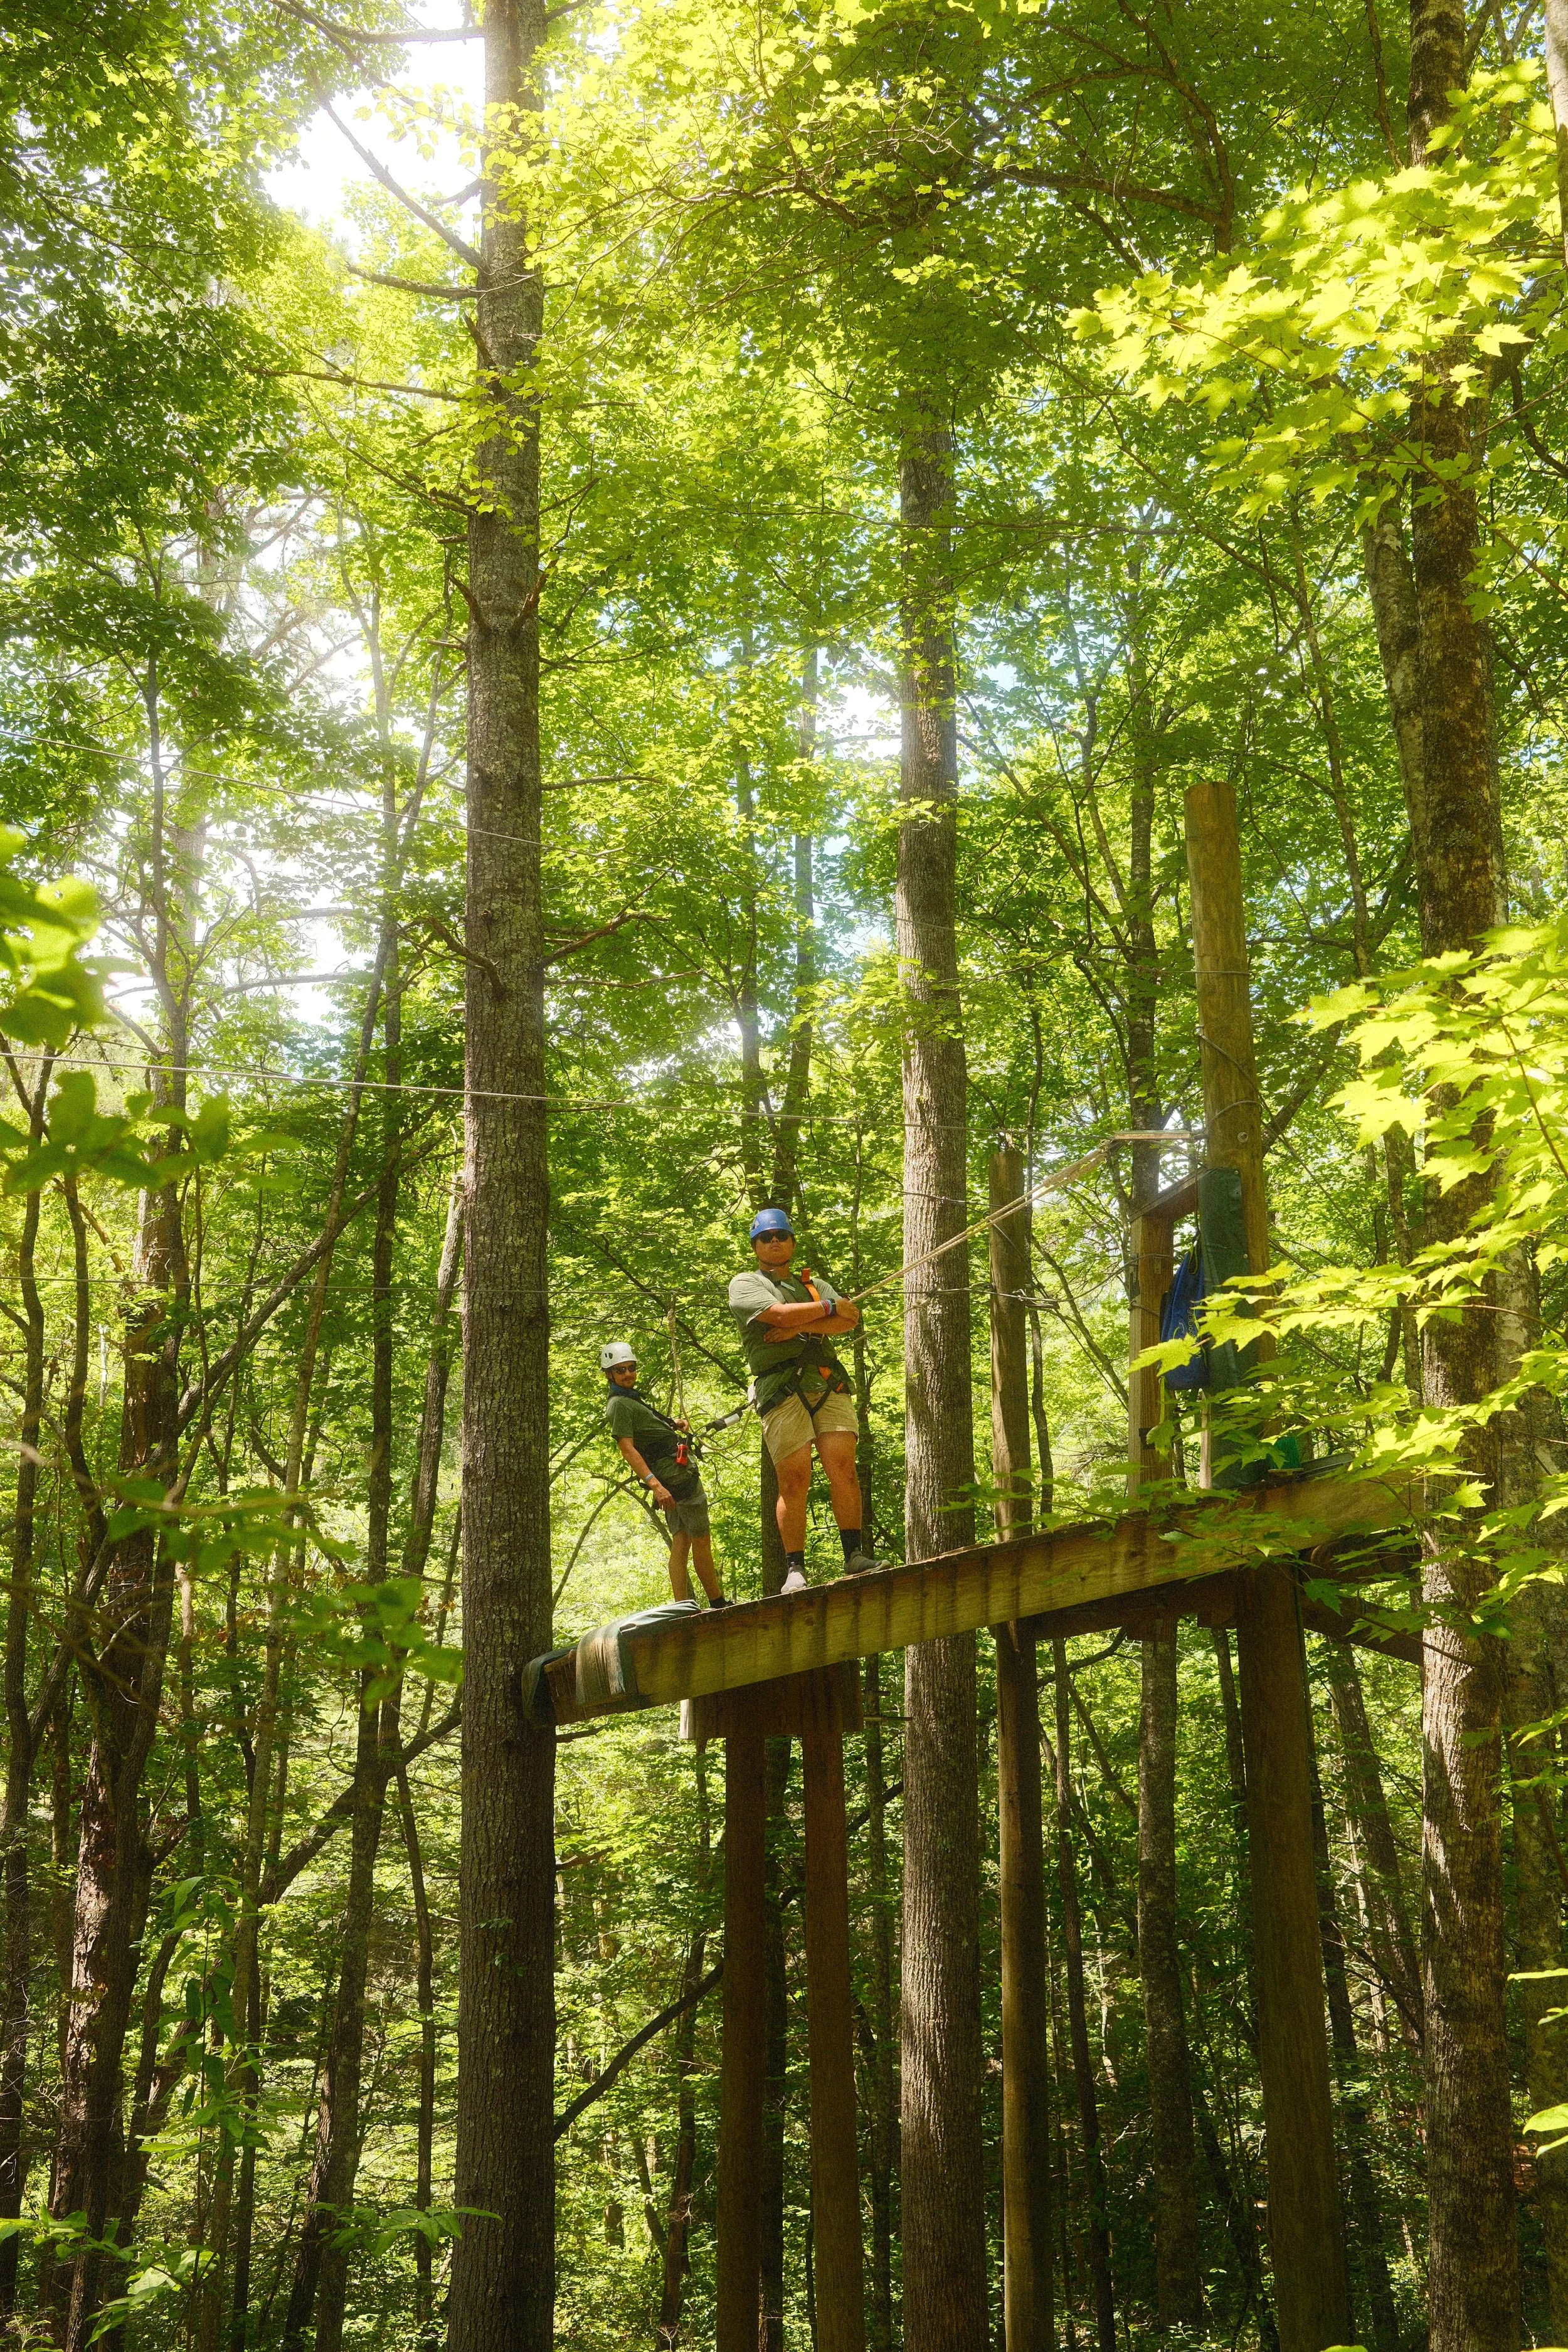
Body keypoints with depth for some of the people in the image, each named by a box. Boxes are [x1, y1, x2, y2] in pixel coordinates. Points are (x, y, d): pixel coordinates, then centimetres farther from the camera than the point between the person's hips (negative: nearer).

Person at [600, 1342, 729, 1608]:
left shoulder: (630, 1398, 18)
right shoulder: (620, 1404, -13)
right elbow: (627, 1448, -23)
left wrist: (674, 1425, 11)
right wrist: (654, 1484, -32)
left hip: (670, 1477, 10)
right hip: (677, 1475, -10)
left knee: (680, 1542, 8)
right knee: (702, 1541, -3)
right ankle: (718, 1604, 3)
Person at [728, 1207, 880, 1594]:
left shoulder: (814, 1284, 26)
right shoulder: (744, 1285, 12)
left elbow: (849, 1322, 7)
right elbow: (780, 1313, -8)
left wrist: (799, 1326, -4)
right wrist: (830, 1307, 5)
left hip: (829, 1385, 3)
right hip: (782, 1388, -3)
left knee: (843, 1467, -11)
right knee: (795, 1480, -9)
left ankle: (855, 1557, -9)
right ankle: (795, 1572, -6)